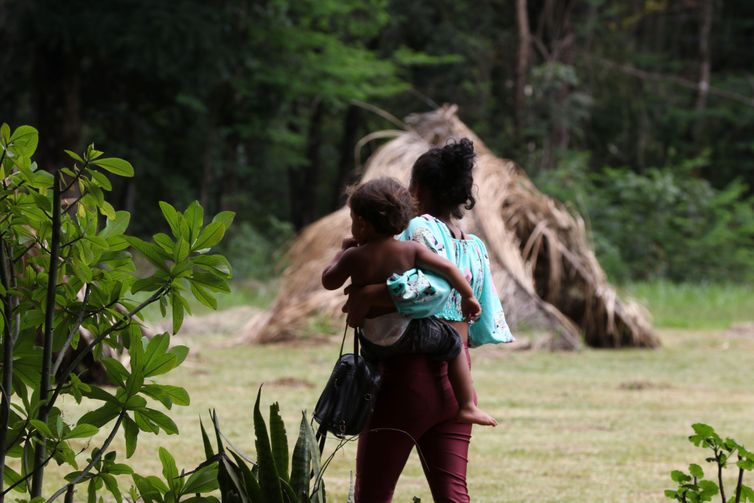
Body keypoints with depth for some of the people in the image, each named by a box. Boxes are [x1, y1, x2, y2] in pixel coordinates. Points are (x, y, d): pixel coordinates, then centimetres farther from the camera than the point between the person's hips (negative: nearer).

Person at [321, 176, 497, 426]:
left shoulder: (354, 257, -7)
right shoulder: (410, 250, -7)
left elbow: (329, 281, 8)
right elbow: (447, 268, -11)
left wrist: (344, 250, 22)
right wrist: (468, 297, 2)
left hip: (373, 345, 2)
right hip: (408, 335, -2)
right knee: (453, 344, 16)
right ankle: (467, 407, 14)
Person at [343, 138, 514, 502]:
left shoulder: (422, 228, -8)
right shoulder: (475, 248, 13)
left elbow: (431, 287, -26)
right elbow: (486, 327, 15)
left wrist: (367, 297, -22)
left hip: (408, 378, -7)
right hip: (456, 383, 7)